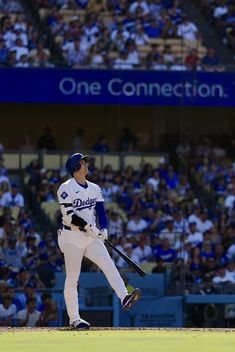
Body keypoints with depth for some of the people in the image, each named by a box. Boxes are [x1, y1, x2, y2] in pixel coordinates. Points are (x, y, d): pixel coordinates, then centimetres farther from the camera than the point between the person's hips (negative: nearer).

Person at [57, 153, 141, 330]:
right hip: (72, 237, -5)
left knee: (109, 264, -18)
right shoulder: (66, 188, -6)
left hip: (91, 238, 5)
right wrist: (88, 226, -21)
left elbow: (101, 210, 8)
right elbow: (68, 214, -15)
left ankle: (124, 298, -34)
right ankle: (74, 319, 4)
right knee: (72, 279, -2)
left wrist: (104, 229, -11)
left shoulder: (94, 189, 13)